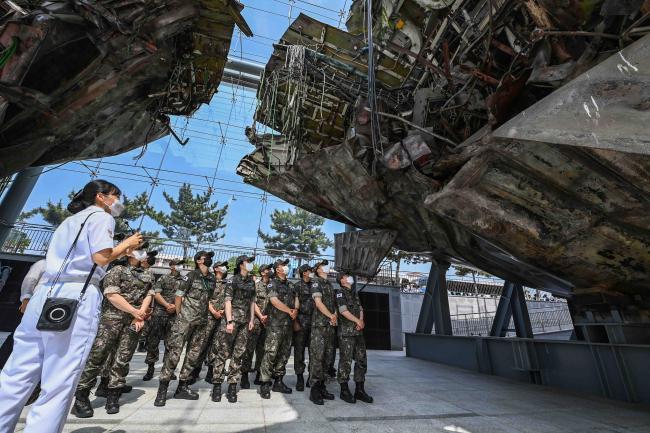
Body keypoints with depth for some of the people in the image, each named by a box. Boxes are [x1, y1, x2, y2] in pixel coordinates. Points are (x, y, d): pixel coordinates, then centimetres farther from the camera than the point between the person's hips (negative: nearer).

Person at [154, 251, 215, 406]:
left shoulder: (212, 279, 9)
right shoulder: (191, 276, -7)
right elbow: (178, 296, -4)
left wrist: (205, 315, 14)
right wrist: (180, 315, 0)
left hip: (201, 322, 6)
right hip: (185, 319, -5)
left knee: (193, 354, 9)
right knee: (174, 351, -7)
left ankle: (182, 387, 22)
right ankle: (162, 389, 7)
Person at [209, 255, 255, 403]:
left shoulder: (251, 281, 11)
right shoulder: (233, 280, -5)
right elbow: (228, 301, -9)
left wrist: (252, 320, 8)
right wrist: (230, 321, -16)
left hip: (245, 321, 5)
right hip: (233, 318, -5)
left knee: (238, 354, 6)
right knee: (223, 352, 0)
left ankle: (232, 387, 14)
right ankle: (217, 385, 12)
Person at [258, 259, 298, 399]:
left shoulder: (290, 285, 17)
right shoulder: (273, 283, -4)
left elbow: (296, 299, 12)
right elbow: (274, 300, -16)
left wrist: (295, 310, -10)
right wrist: (290, 311, -11)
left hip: (288, 323, 7)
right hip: (276, 323, -7)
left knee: (284, 354, 11)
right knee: (271, 353, -6)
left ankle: (278, 382, 22)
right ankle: (265, 384, 4)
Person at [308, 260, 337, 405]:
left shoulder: (330, 285, 19)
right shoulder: (316, 283, -3)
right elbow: (318, 303, -13)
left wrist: (335, 316, 2)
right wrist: (331, 316, -9)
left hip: (330, 325, 7)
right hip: (319, 325, -7)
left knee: (326, 357, 10)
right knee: (317, 356, -6)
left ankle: (322, 387, 18)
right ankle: (314, 390, 1)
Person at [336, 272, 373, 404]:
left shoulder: (355, 293, 18)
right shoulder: (340, 292, -4)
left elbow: (360, 309, 13)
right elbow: (343, 310, -13)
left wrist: (361, 321, -6)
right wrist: (358, 321, -9)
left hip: (358, 331, 7)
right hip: (346, 332, -7)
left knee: (362, 360, 8)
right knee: (345, 361, -1)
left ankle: (359, 390, 19)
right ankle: (344, 391, 11)